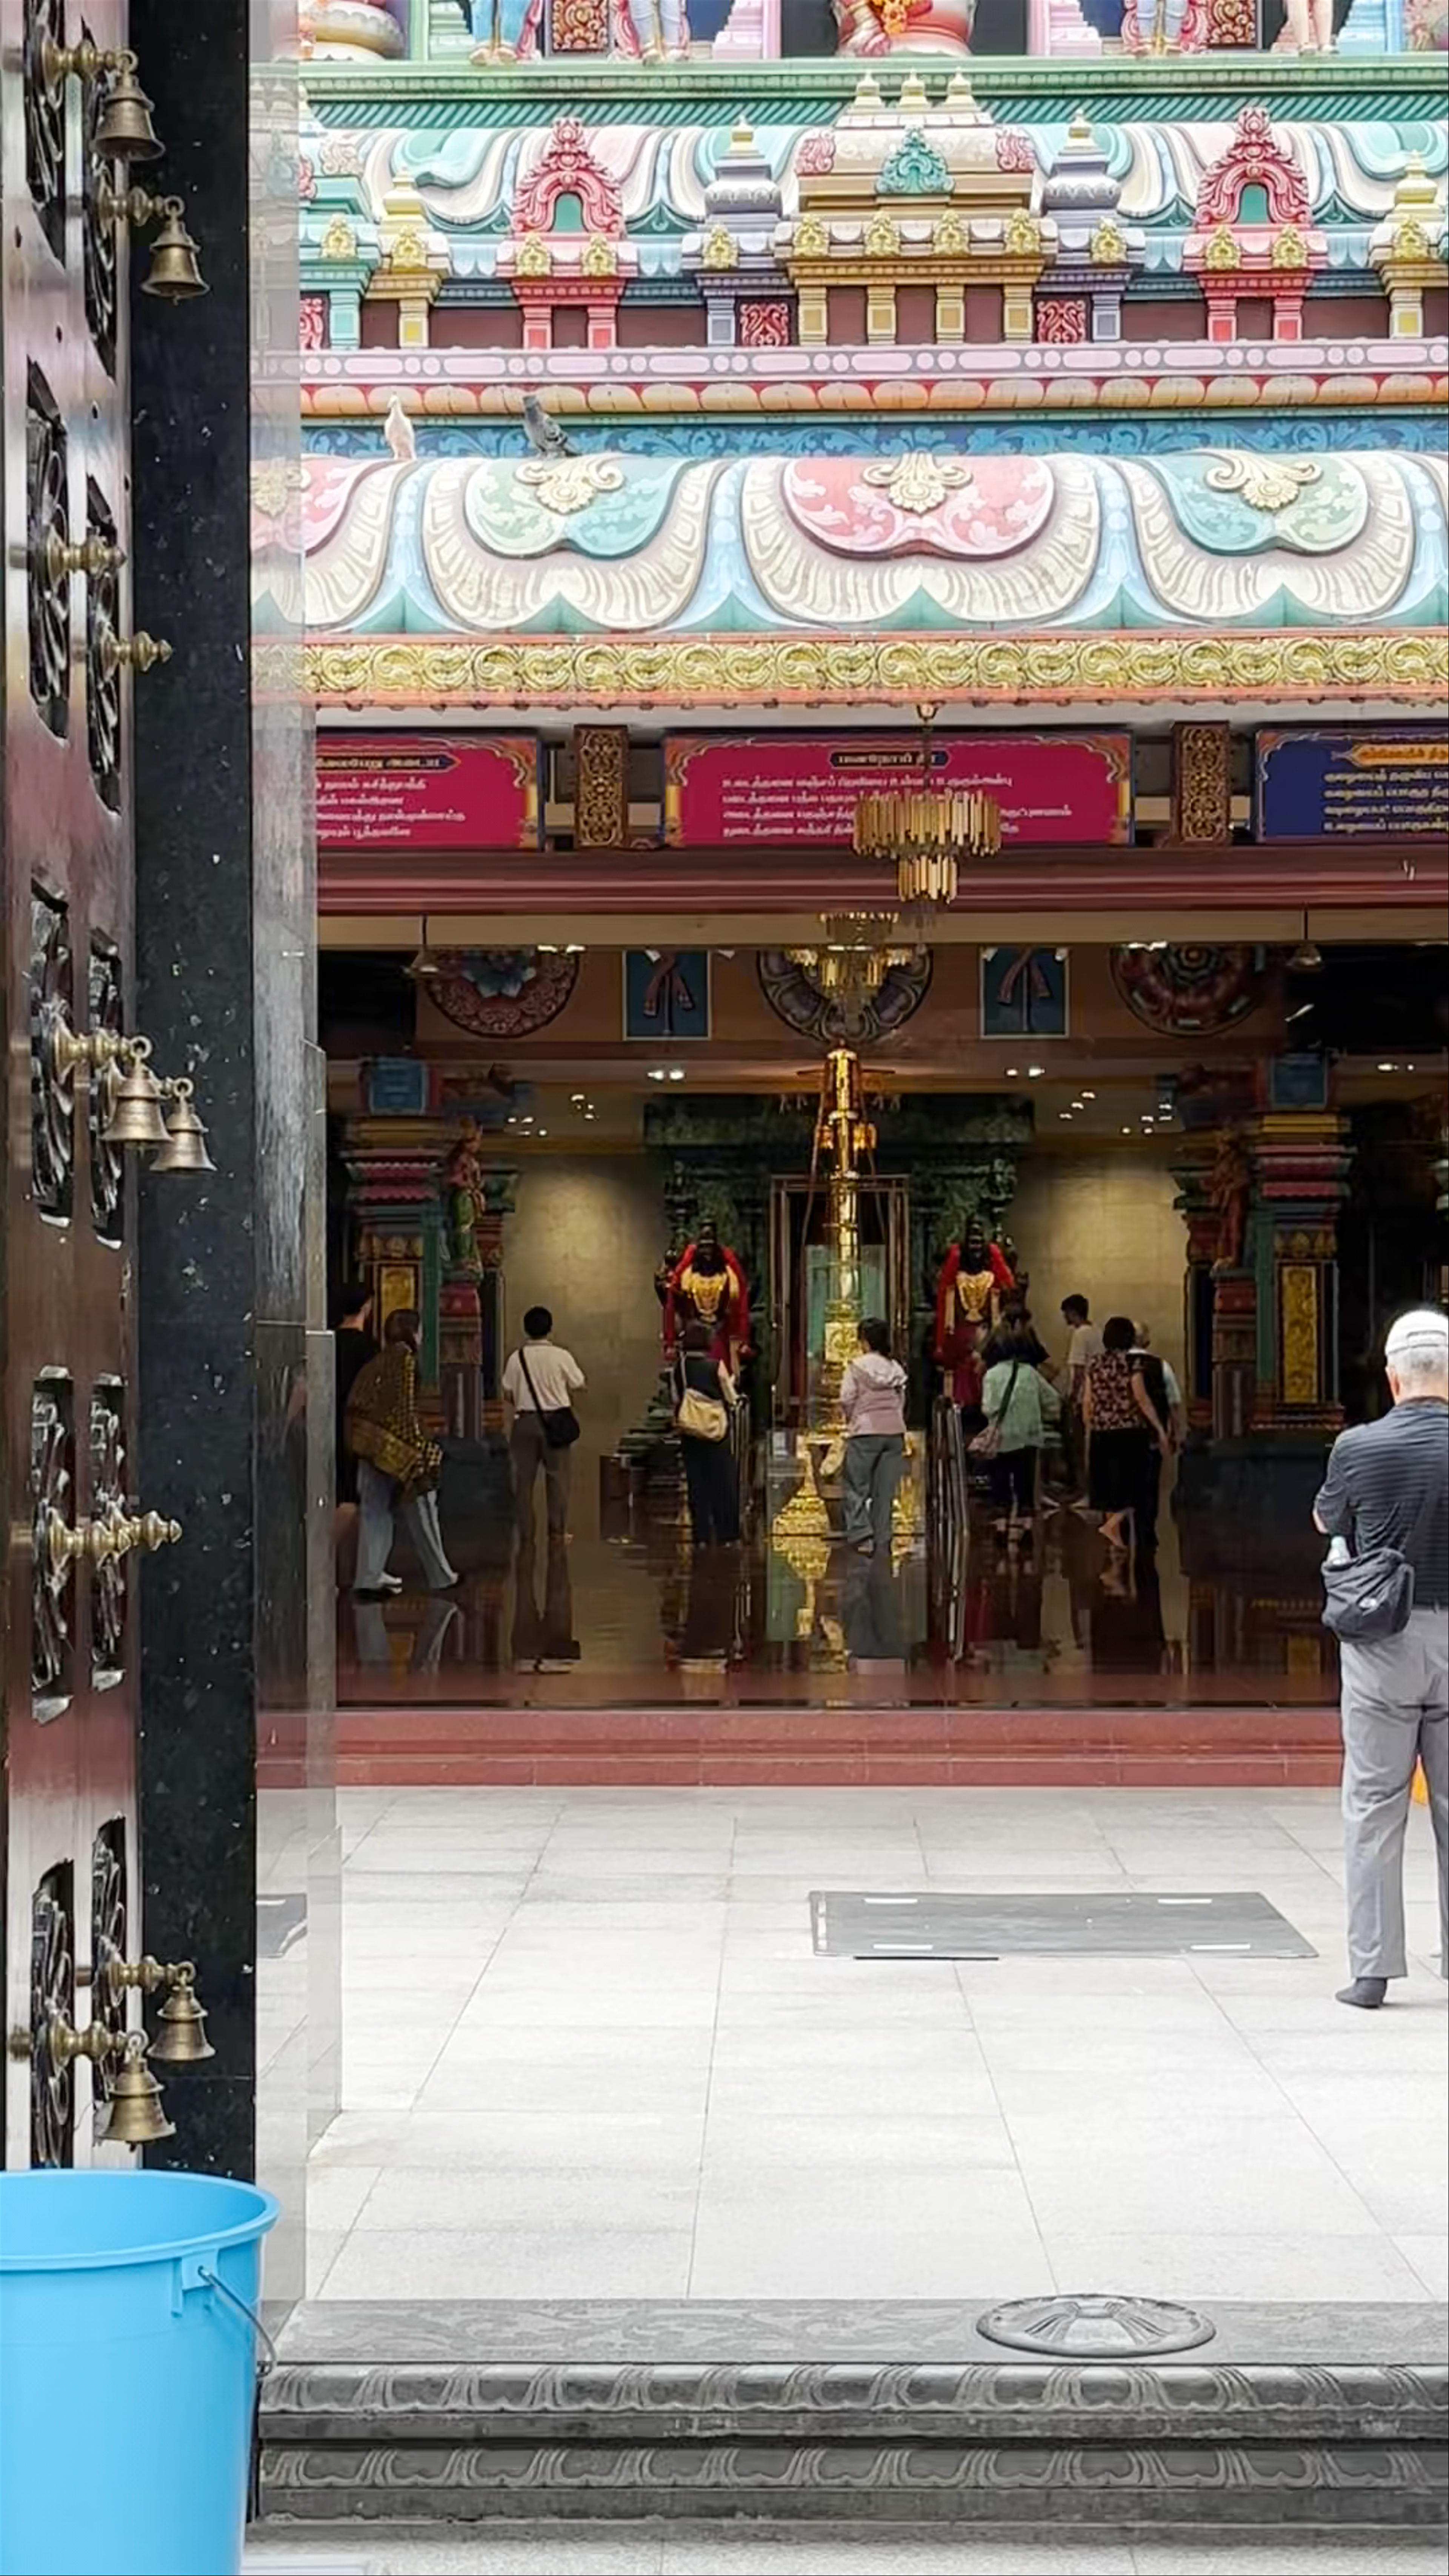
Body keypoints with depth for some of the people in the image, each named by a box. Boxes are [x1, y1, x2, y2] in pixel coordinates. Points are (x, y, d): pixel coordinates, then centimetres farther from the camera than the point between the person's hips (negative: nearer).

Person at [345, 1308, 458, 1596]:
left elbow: (356, 1406, 8)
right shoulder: (406, 1359, -10)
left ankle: (368, 1579, -1)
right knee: (421, 1514, 6)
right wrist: (419, 1451, -15)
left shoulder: (376, 1363, 10)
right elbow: (406, 1408, -17)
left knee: (375, 1514, 6)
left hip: (373, 1448, 6)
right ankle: (440, 1577, 17)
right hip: (400, 1449, -6)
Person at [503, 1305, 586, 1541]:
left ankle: (525, 1528, 8)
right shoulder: (561, 1356, -8)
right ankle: (557, 1529, 6)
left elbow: (508, 1395, 2)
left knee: (524, 1477, 7)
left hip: (525, 1421, 2)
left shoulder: (517, 1358, -2)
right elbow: (580, 1385, 2)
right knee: (557, 1477, 5)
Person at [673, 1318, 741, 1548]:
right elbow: (731, 1399, -4)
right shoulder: (716, 1366, -12)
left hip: (690, 1434, 3)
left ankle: (701, 1536, 8)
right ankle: (725, 1535, 8)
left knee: (696, 1484, 8)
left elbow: (676, 1399, 3)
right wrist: (730, 1382, 13)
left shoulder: (680, 1367, -3)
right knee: (723, 1483, 6)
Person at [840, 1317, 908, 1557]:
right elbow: (902, 1402, 10)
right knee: (885, 1491, 8)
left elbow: (846, 1400, -8)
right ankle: (882, 1540, 9)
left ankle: (862, 1534, -13)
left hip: (866, 1432, -5)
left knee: (856, 1487, 2)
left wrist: (851, 1420, 10)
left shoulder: (858, 1366, -6)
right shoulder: (896, 1369, 9)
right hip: (895, 1432, 5)